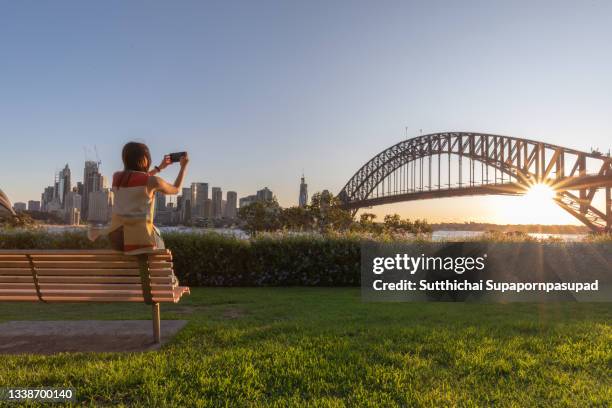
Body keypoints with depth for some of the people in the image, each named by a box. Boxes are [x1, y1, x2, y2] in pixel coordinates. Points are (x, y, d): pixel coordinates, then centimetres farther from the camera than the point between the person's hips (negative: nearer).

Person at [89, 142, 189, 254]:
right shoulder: (153, 181, -8)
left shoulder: (116, 177, 6)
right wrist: (183, 166, 21)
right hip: (139, 239, -5)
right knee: (160, 245, 29)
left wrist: (159, 168, 33)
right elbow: (176, 190, 11)